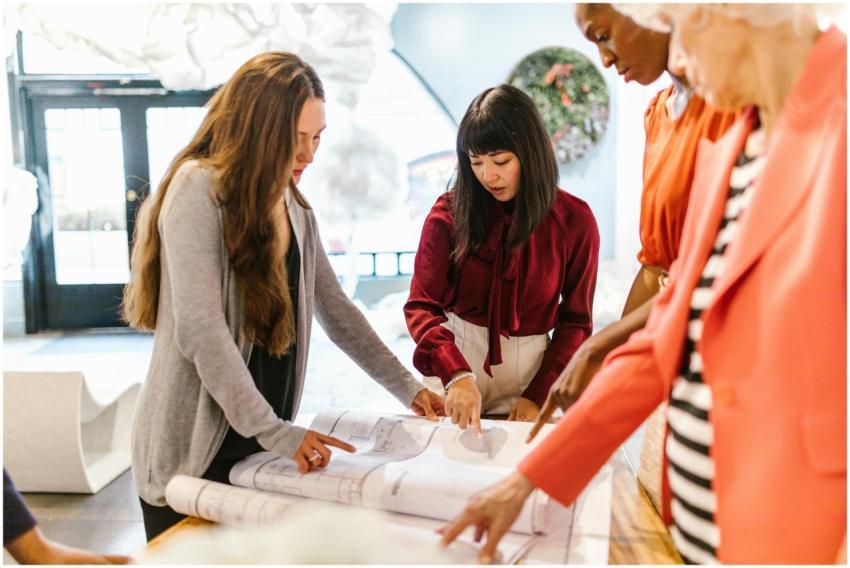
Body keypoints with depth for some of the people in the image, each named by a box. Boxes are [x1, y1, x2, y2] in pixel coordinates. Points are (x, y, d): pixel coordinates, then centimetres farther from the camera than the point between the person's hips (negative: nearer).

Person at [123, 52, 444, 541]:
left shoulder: (292, 203, 8)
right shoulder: (199, 188, -15)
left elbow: (336, 310, 11)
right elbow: (201, 331, -21)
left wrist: (407, 388, 8)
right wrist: (277, 433, -21)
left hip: (261, 444, 6)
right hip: (193, 451, -6)